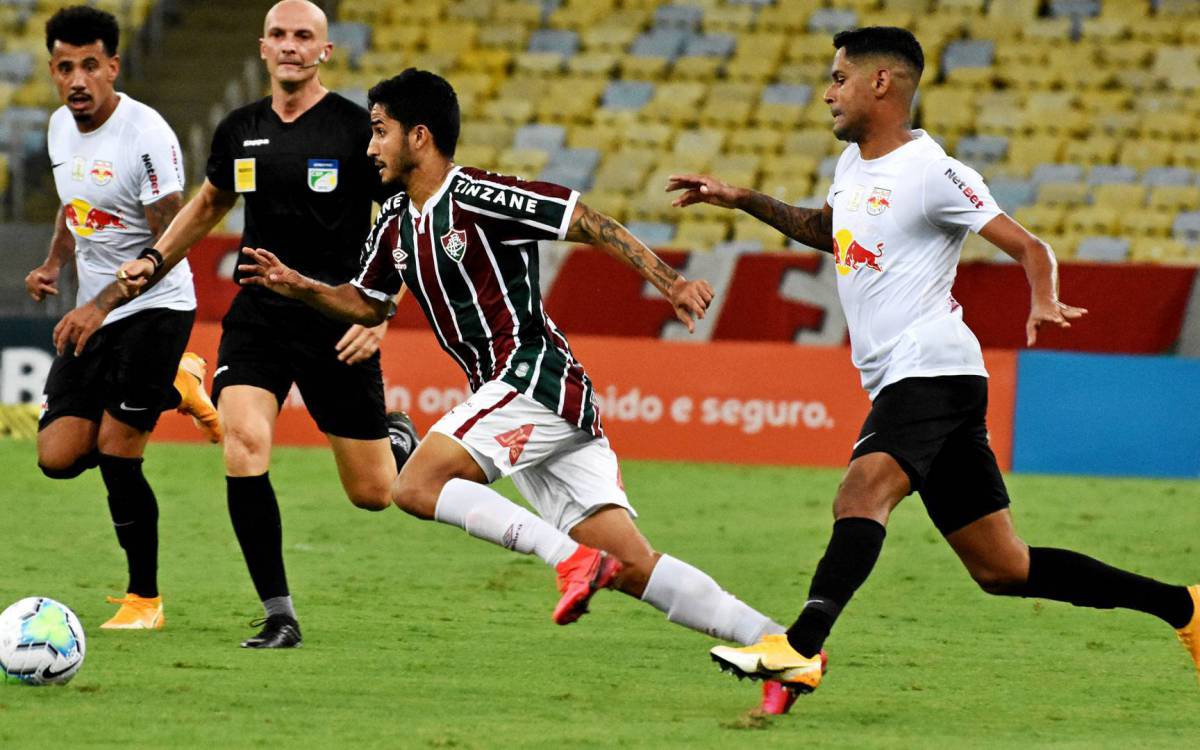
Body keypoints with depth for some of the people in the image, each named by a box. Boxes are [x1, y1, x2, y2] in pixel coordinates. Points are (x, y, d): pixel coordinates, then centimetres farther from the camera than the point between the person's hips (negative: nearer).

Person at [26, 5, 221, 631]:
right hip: (93, 314, 7)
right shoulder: (61, 127, 5)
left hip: (155, 307, -7)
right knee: (58, 457, -2)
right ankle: (172, 390, 20)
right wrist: (54, 265, 3)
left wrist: (100, 306, -30)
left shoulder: (146, 135, -19)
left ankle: (145, 598, 4)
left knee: (116, 458, -13)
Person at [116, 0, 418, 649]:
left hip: (337, 324, -3)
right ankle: (279, 616, -13)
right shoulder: (240, 131, 5)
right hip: (257, 320, 3)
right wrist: (153, 264, 14)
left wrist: (379, 316, -13)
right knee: (244, 448, -22)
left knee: (371, 494, 4)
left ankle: (397, 439, 42)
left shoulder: (357, 130, -8)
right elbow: (208, 205, 25)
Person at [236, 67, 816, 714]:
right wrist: (298, 287, 14)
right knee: (632, 565, 0)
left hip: (534, 374, -8)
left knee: (417, 486, -19)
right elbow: (368, 303, 30)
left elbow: (586, 222, -12)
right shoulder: (395, 222, 16)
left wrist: (670, 283, -17)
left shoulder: (478, 197, -10)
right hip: (511, 394, 8)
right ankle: (779, 644, -2)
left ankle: (571, 558, -21)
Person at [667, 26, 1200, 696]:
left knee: (861, 493, -32)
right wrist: (743, 200, 29)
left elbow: (1030, 247, -11)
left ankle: (802, 647, -50)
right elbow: (827, 230, 39)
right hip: (901, 383, 9)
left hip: (931, 369, -9)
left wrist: (1044, 302, -31)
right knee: (1003, 569, 8)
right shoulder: (854, 164, 17)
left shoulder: (932, 173, -9)